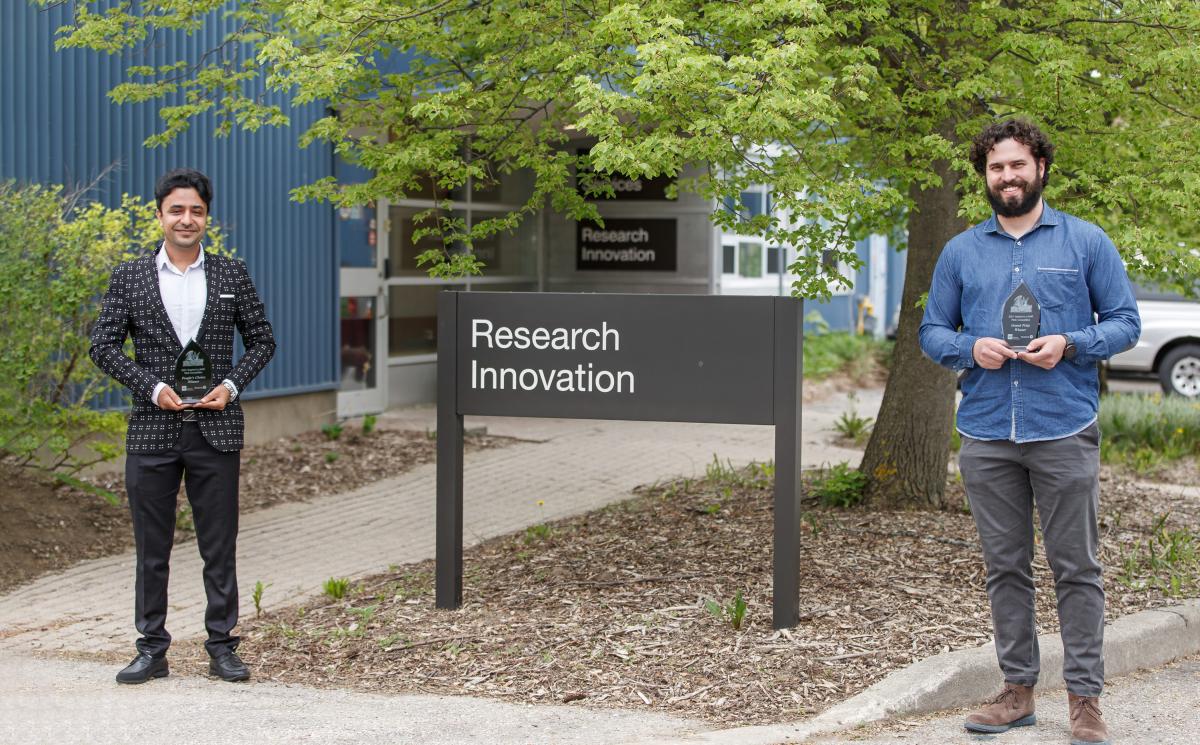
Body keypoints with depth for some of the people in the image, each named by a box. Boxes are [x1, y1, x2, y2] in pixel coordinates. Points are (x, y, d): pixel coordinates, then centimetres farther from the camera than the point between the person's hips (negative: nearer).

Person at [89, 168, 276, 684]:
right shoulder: (130, 277, 4)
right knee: (151, 549, 6)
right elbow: (103, 345, 2)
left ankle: (222, 647, 13)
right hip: (152, 429, 0)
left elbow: (262, 340, 11)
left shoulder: (232, 275, 6)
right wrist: (153, 388, -9)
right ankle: (152, 649, 15)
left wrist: (232, 385, -6)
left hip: (216, 429, 0)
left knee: (220, 547, 4)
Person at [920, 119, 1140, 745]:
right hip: (986, 433, 3)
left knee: (1077, 569, -1)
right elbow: (932, 331, 14)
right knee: (1005, 568, 9)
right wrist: (971, 348, -8)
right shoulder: (961, 252, 11)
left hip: (1065, 433, -3)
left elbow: (1125, 322, 4)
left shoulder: (1085, 242, 4)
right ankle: (1018, 690, 18)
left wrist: (1068, 345, -14)